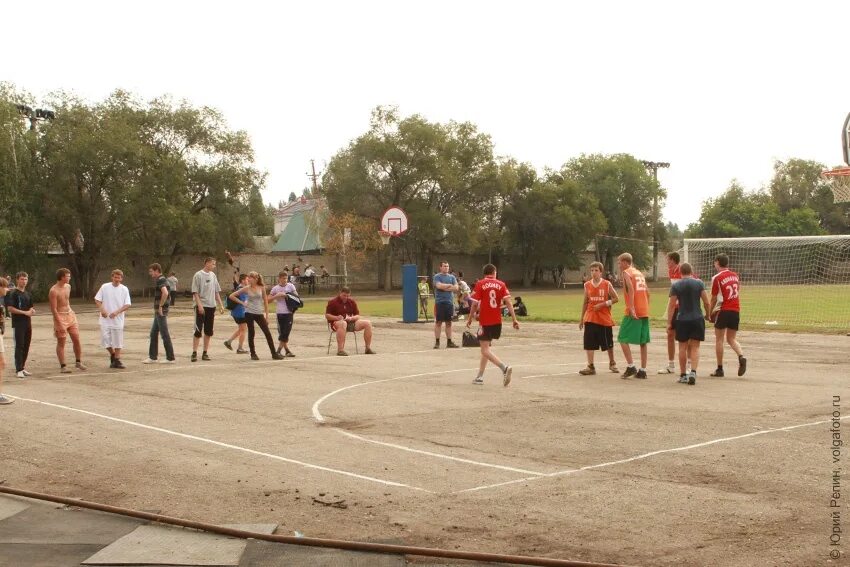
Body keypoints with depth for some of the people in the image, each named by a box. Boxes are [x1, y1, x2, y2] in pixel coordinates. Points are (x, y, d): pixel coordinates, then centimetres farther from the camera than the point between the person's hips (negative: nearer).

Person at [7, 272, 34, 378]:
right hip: (18, 324, -7)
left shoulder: (28, 294, 15)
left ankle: (23, 368, 17)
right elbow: (10, 308, -14)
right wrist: (25, 312, -18)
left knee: (26, 346, 8)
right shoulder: (13, 293, -6)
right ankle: (18, 370, -7)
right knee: (19, 346, -8)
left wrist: (32, 311, -1)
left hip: (27, 323, 7)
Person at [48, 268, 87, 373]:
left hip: (70, 314, 7)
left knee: (76, 339, 6)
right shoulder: (53, 291, -17)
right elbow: (53, 309, -18)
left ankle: (78, 362, 19)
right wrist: (59, 324, -21)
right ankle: (63, 366, 4)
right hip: (60, 317, -7)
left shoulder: (68, 286, 7)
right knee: (61, 342, -1)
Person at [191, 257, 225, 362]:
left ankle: (205, 353, 15)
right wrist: (199, 305, -19)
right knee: (198, 331, -6)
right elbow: (195, 292, -11)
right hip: (201, 307, -6)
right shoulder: (198, 275, -8)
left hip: (211, 306, 6)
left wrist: (220, 304, 10)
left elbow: (216, 292, 16)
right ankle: (194, 353, -2)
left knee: (208, 331, 8)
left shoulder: (213, 275, 11)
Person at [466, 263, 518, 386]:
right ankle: (479, 377, 19)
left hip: (485, 322, -5)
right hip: (497, 321, 5)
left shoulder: (480, 284, -4)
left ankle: (504, 367, -26)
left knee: (485, 350, -5)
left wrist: (470, 319, 3)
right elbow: (508, 302, -5)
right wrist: (514, 319, -5)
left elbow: (475, 303, -8)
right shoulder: (501, 284, 4)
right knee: (486, 347, 17)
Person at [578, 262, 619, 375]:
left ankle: (612, 363, 30)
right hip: (590, 319, 2)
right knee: (589, 343, -8)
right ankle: (590, 367, -5)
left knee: (608, 344, 10)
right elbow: (585, 303, 11)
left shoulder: (607, 284, -4)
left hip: (605, 319, -2)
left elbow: (616, 298, -2)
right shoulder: (587, 285, 4)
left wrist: (603, 304, -15)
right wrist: (582, 319, 9)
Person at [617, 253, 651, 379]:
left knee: (622, 339, -1)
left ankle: (631, 367, -9)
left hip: (633, 313, -7)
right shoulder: (639, 273, 19)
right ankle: (642, 370, 10)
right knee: (643, 342, 9)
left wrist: (631, 309, -24)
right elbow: (647, 292, 18)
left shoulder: (626, 273, -3)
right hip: (645, 312, 7)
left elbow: (631, 289, -18)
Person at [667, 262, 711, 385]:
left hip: (682, 320, 0)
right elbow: (706, 302, -1)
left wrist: (669, 323, 3)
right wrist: (708, 314, 16)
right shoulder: (699, 283, -1)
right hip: (697, 319, 0)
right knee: (695, 347, 5)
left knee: (683, 347, 11)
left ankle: (683, 375, 16)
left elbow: (671, 305, -2)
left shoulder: (675, 286, -2)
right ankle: (693, 372, -13)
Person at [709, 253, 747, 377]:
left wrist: (710, 312, 9)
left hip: (724, 311, -5)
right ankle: (741, 356, -13)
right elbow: (738, 292, 15)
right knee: (731, 339, 14)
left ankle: (719, 369, 6)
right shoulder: (735, 275, 10)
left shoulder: (717, 278, -7)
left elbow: (714, 298, -4)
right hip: (736, 310, 5)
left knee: (719, 339, 5)